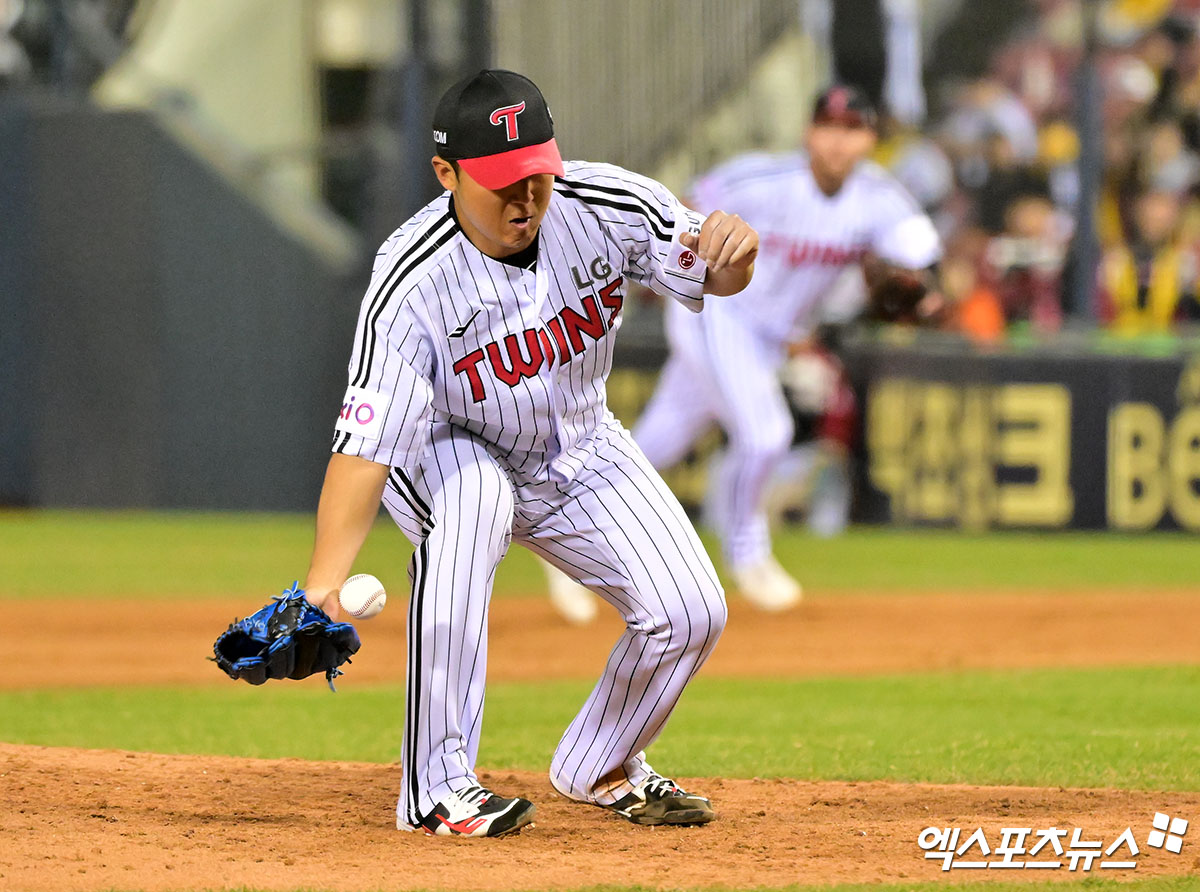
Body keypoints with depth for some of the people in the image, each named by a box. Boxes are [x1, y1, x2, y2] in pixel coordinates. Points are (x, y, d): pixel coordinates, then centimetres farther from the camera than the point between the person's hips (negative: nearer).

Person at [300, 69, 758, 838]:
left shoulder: (606, 208, -23)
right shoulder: (412, 286, -34)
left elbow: (711, 278, -9)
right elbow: (365, 450, -39)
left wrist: (732, 252, -36)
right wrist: (324, 585, -52)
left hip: (578, 449, 5)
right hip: (450, 452, -5)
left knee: (690, 613, -9)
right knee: (470, 495, -39)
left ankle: (600, 768, 24)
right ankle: (438, 787, -31)